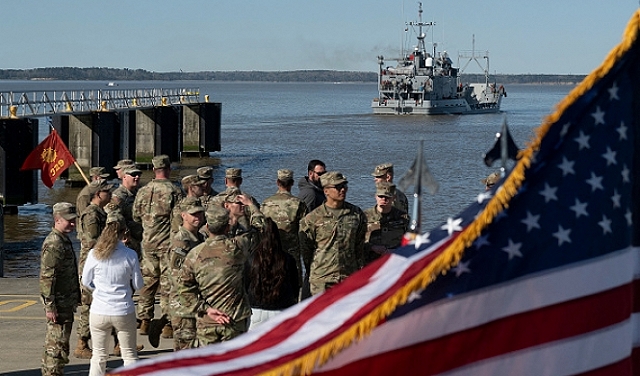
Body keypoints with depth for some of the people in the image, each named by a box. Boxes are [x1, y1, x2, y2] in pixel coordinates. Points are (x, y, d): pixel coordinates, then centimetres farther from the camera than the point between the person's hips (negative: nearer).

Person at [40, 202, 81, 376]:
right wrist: (50, 306, -23)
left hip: (67, 302, 10)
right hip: (59, 304, -10)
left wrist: (75, 299, 24)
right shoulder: (53, 244, -19)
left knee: (54, 343, 18)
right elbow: (47, 277, -22)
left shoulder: (64, 240, 13)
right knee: (59, 344, -6)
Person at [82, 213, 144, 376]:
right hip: (124, 313, -1)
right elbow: (138, 285, -1)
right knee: (130, 355, 13)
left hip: (99, 312, 1)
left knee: (99, 356, 13)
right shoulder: (130, 255, -11)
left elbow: (86, 282, 5)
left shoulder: (94, 254, -8)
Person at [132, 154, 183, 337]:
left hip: (148, 243, 4)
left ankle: (144, 321, 14)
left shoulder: (143, 191, 2)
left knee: (147, 281, 12)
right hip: (168, 243, -4)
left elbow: (135, 217, 10)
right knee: (167, 283, 0)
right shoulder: (174, 191, -10)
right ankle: (168, 324, 2)